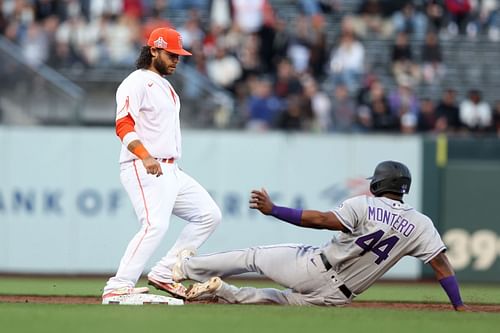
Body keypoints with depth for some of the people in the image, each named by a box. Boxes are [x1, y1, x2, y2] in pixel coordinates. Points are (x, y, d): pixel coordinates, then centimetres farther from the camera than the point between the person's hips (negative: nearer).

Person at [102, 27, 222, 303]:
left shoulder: (165, 86, 22)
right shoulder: (137, 82, -8)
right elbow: (123, 126, -21)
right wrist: (145, 157, -35)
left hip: (170, 171, 10)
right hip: (142, 170, -10)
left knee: (209, 214, 9)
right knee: (155, 225, -27)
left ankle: (164, 274, 8)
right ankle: (117, 288, -28)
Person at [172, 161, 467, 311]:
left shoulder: (365, 206, -10)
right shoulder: (421, 225, -1)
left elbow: (322, 219, -19)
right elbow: (442, 265, -7)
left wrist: (273, 209, -19)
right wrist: (459, 305, -3)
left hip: (312, 267, -3)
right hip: (336, 296, 3)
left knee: (252, 256, 18)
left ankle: (185, 268, 26)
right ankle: (220, 292, 11)